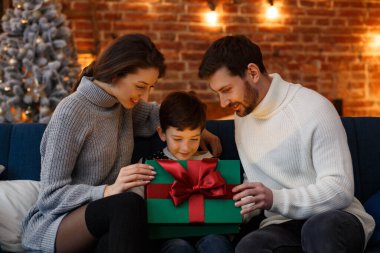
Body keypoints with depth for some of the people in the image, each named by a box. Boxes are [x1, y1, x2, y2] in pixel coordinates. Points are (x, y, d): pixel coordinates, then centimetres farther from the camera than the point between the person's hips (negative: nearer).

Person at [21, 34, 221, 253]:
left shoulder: (122, 103, 5)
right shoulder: (71, 112, -16)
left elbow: (154, 114, 29)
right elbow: (52, 195, -16)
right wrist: (107, 191, -31)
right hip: (54, 226, -5)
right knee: (129, 203, -35)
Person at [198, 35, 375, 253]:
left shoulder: (314, 108, -12)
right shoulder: (243, 113, 10)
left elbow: (340, 189, -16)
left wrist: (276, 199, -30)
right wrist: (239, 213, 0)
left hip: (335, 219, -3)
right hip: (283, 225, 4)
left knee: (320, 228, -39)